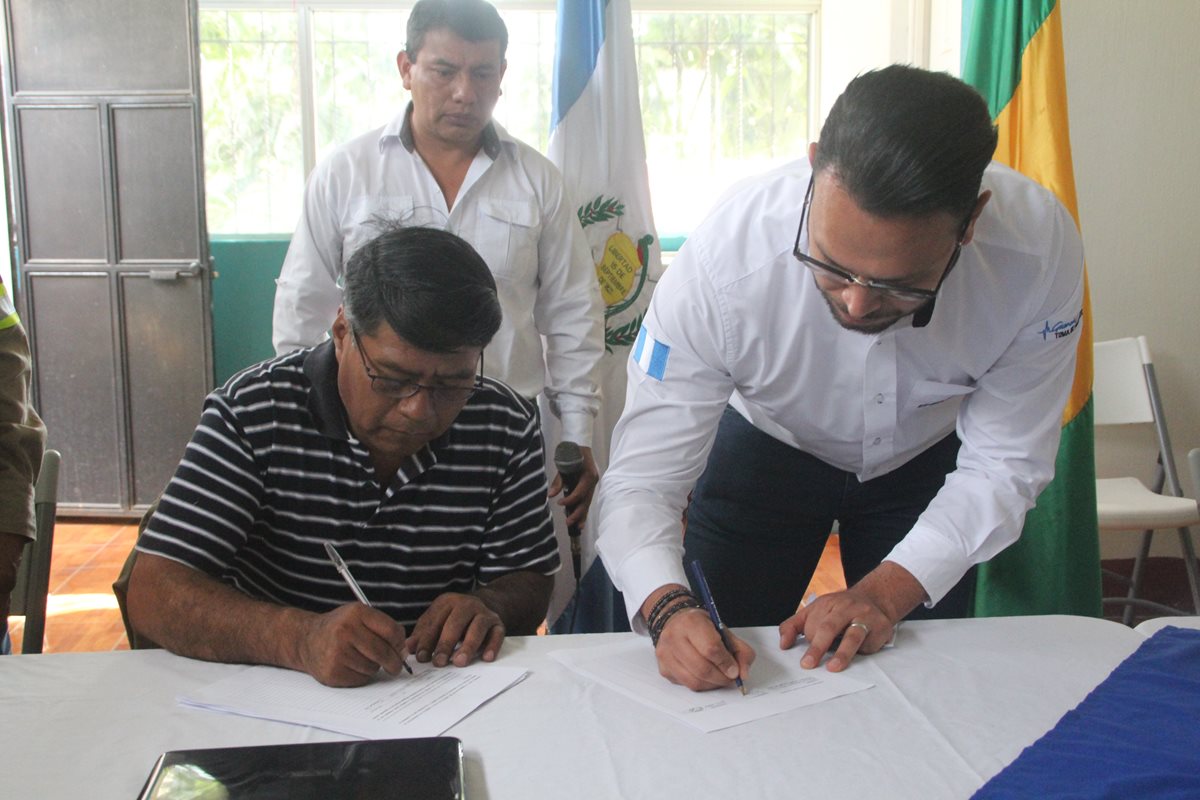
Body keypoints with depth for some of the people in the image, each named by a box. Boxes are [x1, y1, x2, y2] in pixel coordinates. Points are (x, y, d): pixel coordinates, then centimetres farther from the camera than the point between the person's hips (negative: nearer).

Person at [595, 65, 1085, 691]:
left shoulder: (1040, 247, -34)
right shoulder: (723, 260, -38)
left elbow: (1003, 463, -20)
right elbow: (640, 480, -31)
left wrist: (888, 590, -32)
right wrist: (666, 607, -51)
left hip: (926, 457, 1)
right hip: (765, 446, -1)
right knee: (716, 663, 6)